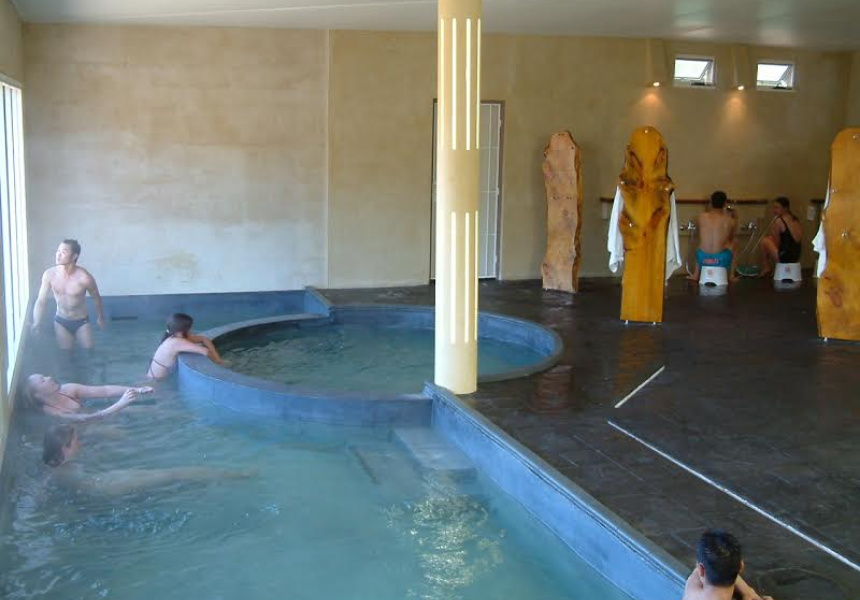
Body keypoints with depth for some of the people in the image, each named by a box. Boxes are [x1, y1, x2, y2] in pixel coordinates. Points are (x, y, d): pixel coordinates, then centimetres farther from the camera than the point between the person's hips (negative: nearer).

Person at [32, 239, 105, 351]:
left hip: (81, 322, -1)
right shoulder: (49, 274, -18)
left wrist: (100, 317, 8)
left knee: (87, 350, 3)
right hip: (61, 321, 2)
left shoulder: (84, 277, -25)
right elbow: (41, 300, -10)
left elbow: (96, 297, -6)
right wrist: (36, 323, -24)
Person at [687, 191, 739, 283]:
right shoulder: (730, 220, -3)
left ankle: (696, 275, 41)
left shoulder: (702, 217, -1)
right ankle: (731, 276, 32)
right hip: (721, 260, -2)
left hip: (702, 258, 2)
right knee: (734, 241, 29)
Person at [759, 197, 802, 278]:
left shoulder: (778, 221, -12)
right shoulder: (796, 220, 10)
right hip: (796, 258, 8)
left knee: (765, 240, 9)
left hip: (784, 258, -8)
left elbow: (776, 243, -7)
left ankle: (765, 268, 17)